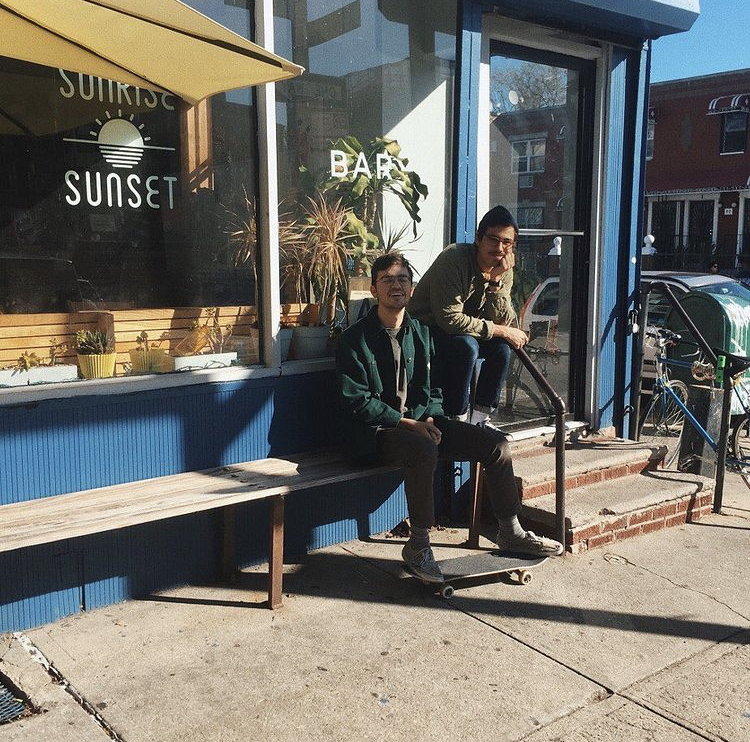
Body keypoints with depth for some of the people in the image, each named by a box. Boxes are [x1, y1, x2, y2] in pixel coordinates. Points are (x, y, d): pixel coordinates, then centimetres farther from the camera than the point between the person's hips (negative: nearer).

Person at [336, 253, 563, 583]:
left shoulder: (422, 332, 11)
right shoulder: (355, 339, -7)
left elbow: (433, 388, 16)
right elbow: (357, 401, -13)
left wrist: (431, 419, -5)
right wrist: (407, 423, -18)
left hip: (420, 422, 7)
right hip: (376, 432, -6)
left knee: (496, 443, -6)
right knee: (424, 451, -38)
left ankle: (510, 532, 10)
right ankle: (417, 547, -22)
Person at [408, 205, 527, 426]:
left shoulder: (504, 270, -3)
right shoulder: (454, 259, -24)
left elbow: (504, 322, -10)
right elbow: (450, 319, -30)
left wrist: (496, 281, -24)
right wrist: (502, 331, -23)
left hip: (465, 332, 7)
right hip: (426, 330, -7)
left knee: (502, 347, -16)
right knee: (466, 346, -32)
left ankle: (479, 419, -6)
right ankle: (457, 420, -20)